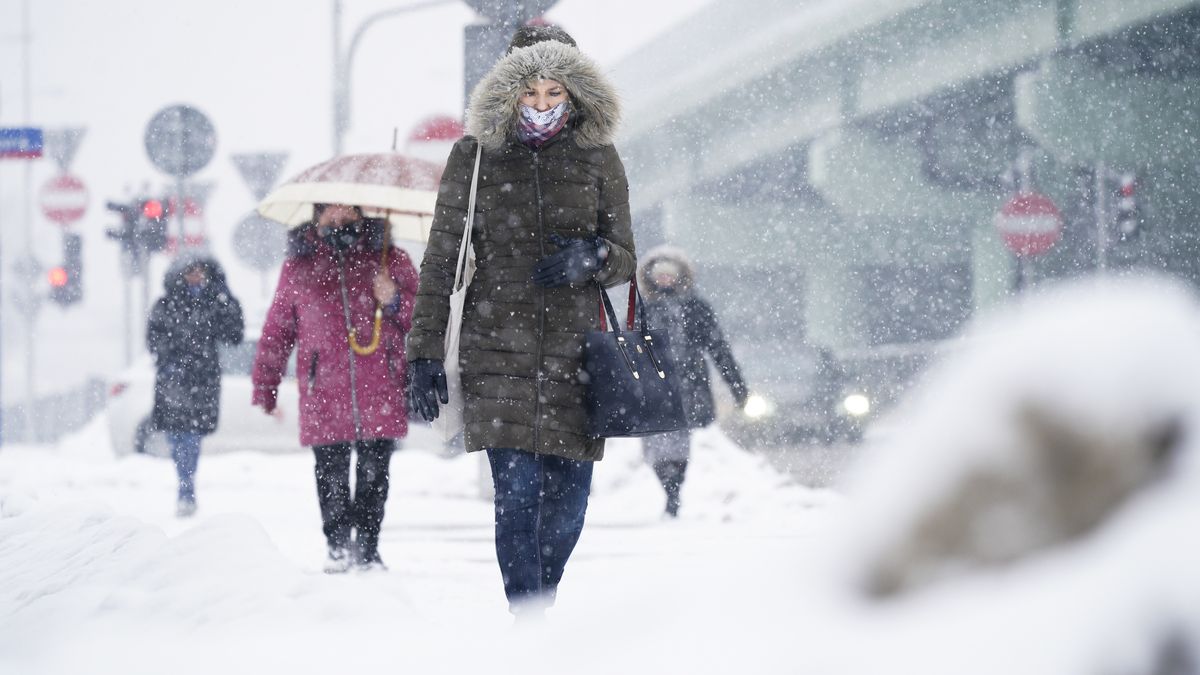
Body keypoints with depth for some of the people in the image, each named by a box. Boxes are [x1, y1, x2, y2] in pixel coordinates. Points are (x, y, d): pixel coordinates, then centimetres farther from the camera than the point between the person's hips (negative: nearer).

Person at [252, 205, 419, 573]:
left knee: (374, 474, 2)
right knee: (331, 476, -2)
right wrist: (264, 392, 13)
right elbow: (276, 332, 15)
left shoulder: (392, 260, 9)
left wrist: (395, 302, -8)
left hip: (381, 398, 0)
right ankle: (339, 547, 10)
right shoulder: (299, 267, 11)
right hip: (324, 400, 0)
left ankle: (368, 550, 13)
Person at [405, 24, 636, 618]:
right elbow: (440, 260, 4)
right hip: (498, 347, -2)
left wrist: (591, 257, -15)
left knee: (568, 497, 4)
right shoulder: (475, 156, 2)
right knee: (517, 491, -13)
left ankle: (537, 608, 27)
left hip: (572, 347, 2)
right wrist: (424, 356, -1)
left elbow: (624, 256, 10)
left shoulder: (596, 157, 6)